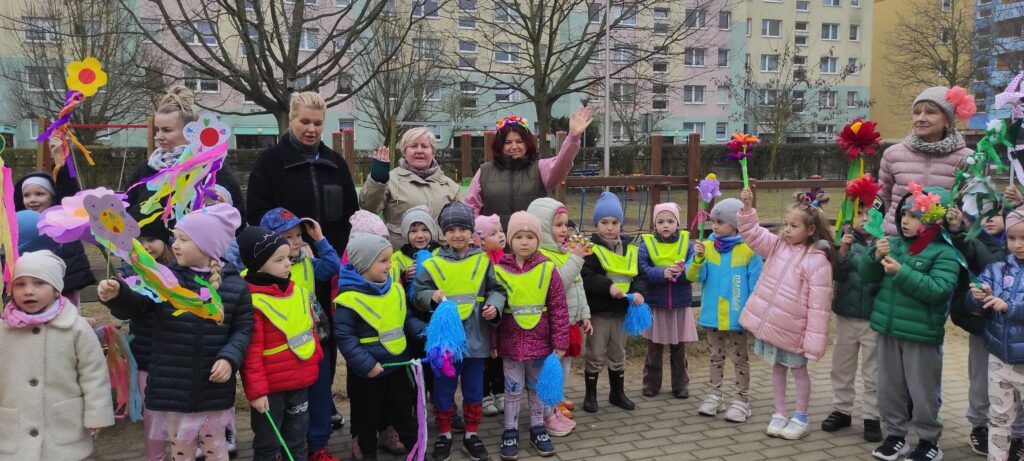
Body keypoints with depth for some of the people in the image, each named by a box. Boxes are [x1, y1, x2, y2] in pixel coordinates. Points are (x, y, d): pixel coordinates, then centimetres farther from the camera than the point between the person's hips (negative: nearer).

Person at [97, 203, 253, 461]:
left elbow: (243, 328, -1)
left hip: (214, 389, -1)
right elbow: (134, 306, -10)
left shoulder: (234, 285, -5)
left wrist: (230, 357, -16)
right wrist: (116, 295, -31)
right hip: (173, 389, 1)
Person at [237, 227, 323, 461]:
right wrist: (256, 390, -18)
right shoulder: (253, 301, -18)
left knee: (297, 441, 18)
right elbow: (251, 351, -18)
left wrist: (314, 360, 18)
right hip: (270, 386, -7)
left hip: (299, 381, 7)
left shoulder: (298, 292, 5)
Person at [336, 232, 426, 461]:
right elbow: (344, 337, -19)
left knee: (404, 412, 18)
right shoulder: (349, 298, -19)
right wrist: (365, 364, -24)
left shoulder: (395, 289, 2)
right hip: (366, 373, -5)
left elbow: (407, 319, 12)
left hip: (397, 365, 5)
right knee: (367, 418, 12)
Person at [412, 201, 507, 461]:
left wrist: (494, 305, -16)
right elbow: (418, 293, -1)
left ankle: (471, 435, 28)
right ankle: (444, 435, 26)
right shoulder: (433, 263, -3)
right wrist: (432, 296, -21)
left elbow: (497, 289, 3)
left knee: (474, 390, 13)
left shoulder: (483, 261, 1)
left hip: (475, 338, 1)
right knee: (443, 391, 10)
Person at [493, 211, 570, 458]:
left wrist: (560, 343, -5)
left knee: (538, 388, 15)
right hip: (511, 342, 0)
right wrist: (493, 343, -1)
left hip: (540, 342, 0)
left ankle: (538, 429, 30)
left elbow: (559, 309, -4)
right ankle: (510, 431, 24)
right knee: (513, 389, 10)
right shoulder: (499, 269, -6)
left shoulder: (548, 269, -7)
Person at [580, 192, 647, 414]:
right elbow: (586, 276, -20)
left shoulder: (630, 250, 7)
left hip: (621, 310, 5)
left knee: (618, 354, 17)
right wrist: (608, 287, -28)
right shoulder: (591, 249, -10)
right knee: (595, 354, 3)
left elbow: (639, 277, 8)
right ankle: (590, 394, 16)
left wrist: (638, 291, -11)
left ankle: (617, 392, 30)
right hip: (598, 310, -5)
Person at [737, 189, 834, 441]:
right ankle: (779, 414, 30)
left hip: (793, 328, -6)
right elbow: (752, 233, 4)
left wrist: (814, 340, -20)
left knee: (798, 370, 11)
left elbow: (818, 304, -19)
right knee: (777, 368, 17)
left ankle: (800, 418, 25)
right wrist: (747, 208, -14)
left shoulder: (817, 260, -18)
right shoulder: (778, 245, 1)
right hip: (770, 322, 6)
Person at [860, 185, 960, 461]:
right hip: (888, 330, 6)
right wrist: (876, 257, -11)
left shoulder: (944, 252, -11)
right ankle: (894, 435, 29)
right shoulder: (895, 244, 6)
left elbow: (939, 290, -22)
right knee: (889, 387, 15)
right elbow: (868, 277, 9)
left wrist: (901, 273, -24)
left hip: (921, 335, -6)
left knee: (922, 392, 6)